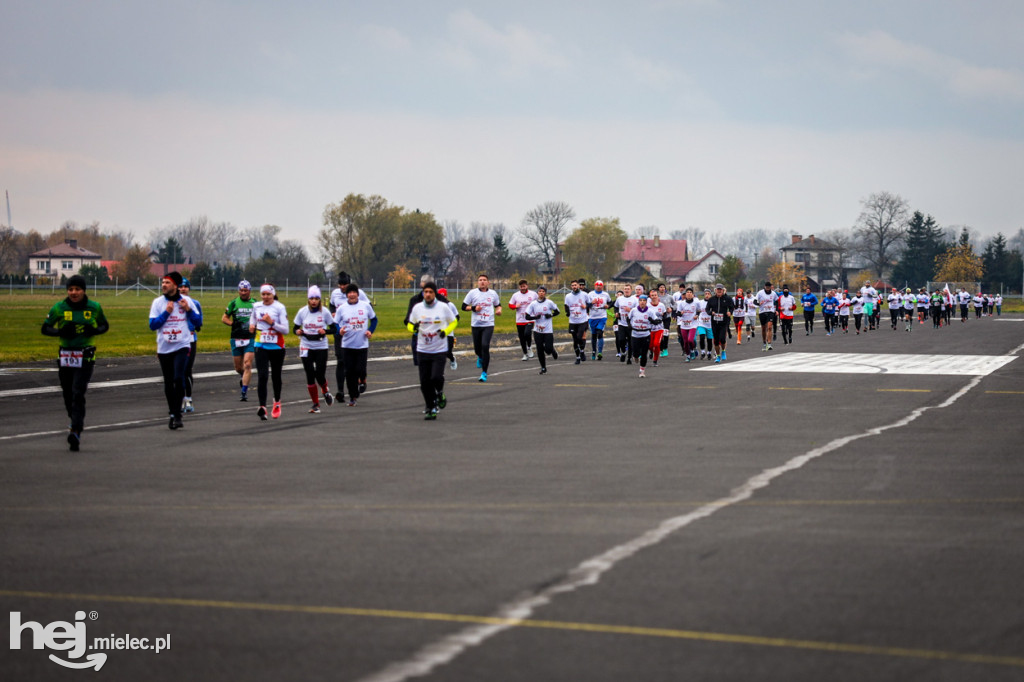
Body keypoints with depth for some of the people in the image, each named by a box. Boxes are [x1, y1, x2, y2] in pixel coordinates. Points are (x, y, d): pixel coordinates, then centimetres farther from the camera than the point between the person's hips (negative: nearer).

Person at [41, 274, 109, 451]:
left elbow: (105, 326, 14)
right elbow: (45, 328, 4)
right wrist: (61, 331, -15)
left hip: (85, 357, -2)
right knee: (68, 395, 11)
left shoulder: (94, 307, 1)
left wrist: (94, 331, -8)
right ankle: (76, 422, 38)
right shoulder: (59, 308, 0)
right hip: (65, 357, 2)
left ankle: (76, 432, -23)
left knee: (78, 394, -15)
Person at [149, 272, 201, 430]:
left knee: (178, 378, -19)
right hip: (164, 348, 2)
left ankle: (178, 415, -13)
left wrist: (188, 310, -13)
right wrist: (166, 312, -13)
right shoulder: (158, 302, 2)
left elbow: (198, 322, 3)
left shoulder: (186, 301, 1)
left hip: (182, 346, -2)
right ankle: (172, 414, 23)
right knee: (168, 383, 9)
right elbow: (153, 325, -5)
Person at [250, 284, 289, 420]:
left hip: (277, 347, -2)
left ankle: (277, 403, 37)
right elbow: (253, 319, 24)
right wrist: (252, 326, 2)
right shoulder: (256, 306, 4)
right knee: (262, 376, -14)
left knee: (276, 376, 12)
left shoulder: (279, 307, -8)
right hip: (261, 347, 2)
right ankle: (262, 407, -20)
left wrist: (272, 323, -22)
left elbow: (285, 330, -10)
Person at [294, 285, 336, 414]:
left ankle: (326, 392, 28)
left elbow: (334, 328, 2)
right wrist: (298, 331, -16)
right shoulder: (302, 311, -1)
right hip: (306, 347, 1)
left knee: (320, 375, -7)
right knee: (310, 376, 0)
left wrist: (325, 331, -18)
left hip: (321, 347, -1)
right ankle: (315, 404, 11)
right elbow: (295, 327, 7)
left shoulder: (325, 312, -5)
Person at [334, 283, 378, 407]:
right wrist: (340, 330, -17)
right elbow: (335, 323, 4)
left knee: (360, 369, -9)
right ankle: (352, 397, 16)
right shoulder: (342, 308, 0)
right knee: (349, 372, 2)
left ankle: (362, 380, 28)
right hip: (347, 345, 1)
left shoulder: (366, 306, 1)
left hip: (362, 344, -1)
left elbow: (374, 319, 14)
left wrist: (370, 331, -1)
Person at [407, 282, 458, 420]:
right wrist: (414, 328, -13)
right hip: (422, 350, 3)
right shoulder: (417, 308, 1)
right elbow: (410, 324, 12)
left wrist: (445, 331, -12)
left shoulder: (443, 307, -4)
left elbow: (454, 322, 8)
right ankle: (431, 409, 17)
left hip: (439, 350, -3)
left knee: (436, 377, -19)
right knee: (425, 382, 2)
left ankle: (440, 393, 16)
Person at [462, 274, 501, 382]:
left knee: (485, 346, -17)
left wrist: (499, 310, 0)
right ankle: (480, 358, 49)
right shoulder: (472, 293, 3)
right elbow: (464, 306, 5)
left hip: (488, 324, -1)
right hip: (476, 324, 1)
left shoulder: (493, 293, 7)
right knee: (477, 348, 9)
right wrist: (474, 308, -12)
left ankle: (484, 373, -11)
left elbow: (498, 304, 23)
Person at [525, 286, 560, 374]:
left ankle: (553, 352, 28)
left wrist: (550, 315, -9)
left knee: (548, 349, -10)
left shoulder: (549, 302, -3)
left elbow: (557, 312, 9)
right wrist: (535, 317, -15)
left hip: (548, 330, -2)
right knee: (540, 349, 2)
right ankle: (543, 368, 17)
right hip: (537, 330, 2)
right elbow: (527, 316, 2)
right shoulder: (533, 303, 1)